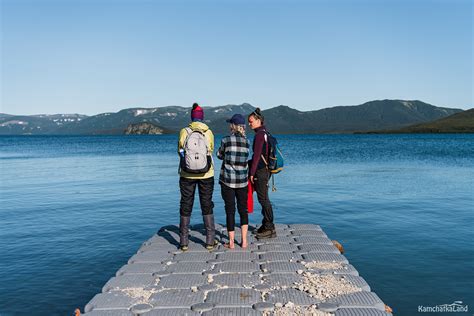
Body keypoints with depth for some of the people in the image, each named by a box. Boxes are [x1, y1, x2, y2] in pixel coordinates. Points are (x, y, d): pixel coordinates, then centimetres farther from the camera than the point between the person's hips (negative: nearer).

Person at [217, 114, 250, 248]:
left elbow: (220, 155, 6)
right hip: (242, 180, 3)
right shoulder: (247, 141, 2)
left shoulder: (226, 140, -9)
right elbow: (245, 157, 10)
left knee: (230, 210, 4)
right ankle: (244, 241, 12)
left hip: (227, 179, -3)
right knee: (243, 210, 12)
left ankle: (231, 242, 10)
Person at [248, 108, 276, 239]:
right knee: (263, 198, 17)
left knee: (263, 199, -3)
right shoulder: (265, 133, 15)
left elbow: (257, 155, -19)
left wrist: (252, 173, -17)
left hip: (261, 170, -10)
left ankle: (270, 229, 3)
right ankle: (266, 225, 27)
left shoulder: (259, 134, -15)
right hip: (266, 169, 10)